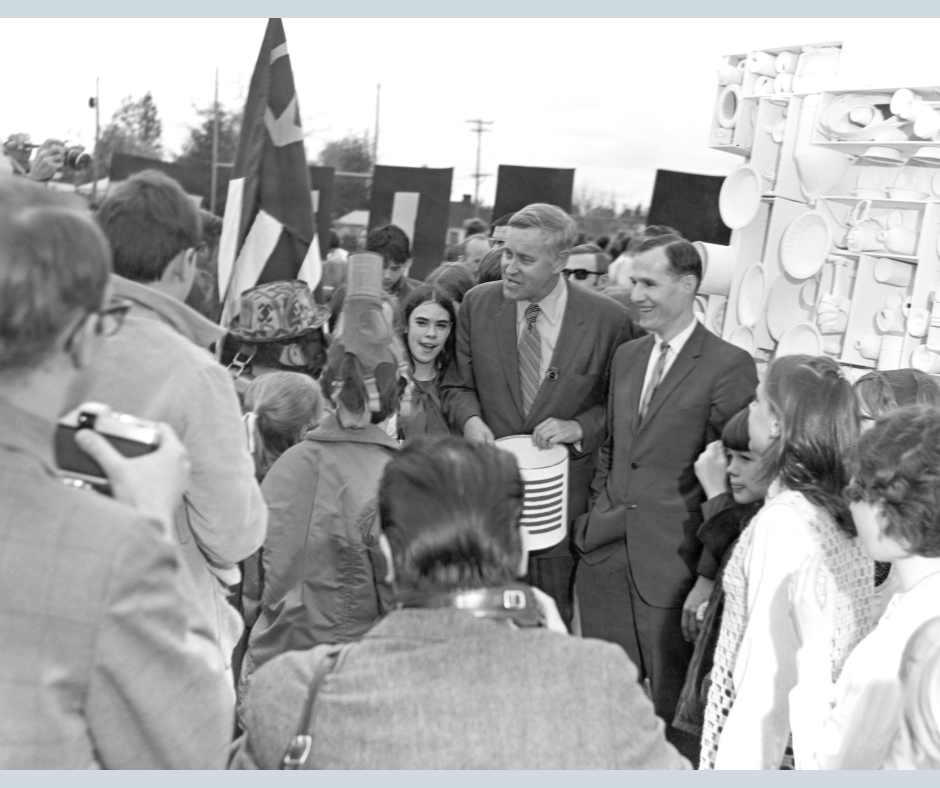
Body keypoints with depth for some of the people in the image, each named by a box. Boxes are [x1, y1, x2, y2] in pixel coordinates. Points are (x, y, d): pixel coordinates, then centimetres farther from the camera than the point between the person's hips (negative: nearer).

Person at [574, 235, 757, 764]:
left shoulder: (729, 366, -9)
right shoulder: (626, 357, 12)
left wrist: (711, 570, -11)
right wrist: (599, 512, 10)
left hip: (670, 561, -6)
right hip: (607, 552, 6)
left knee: (673, 703, 8)